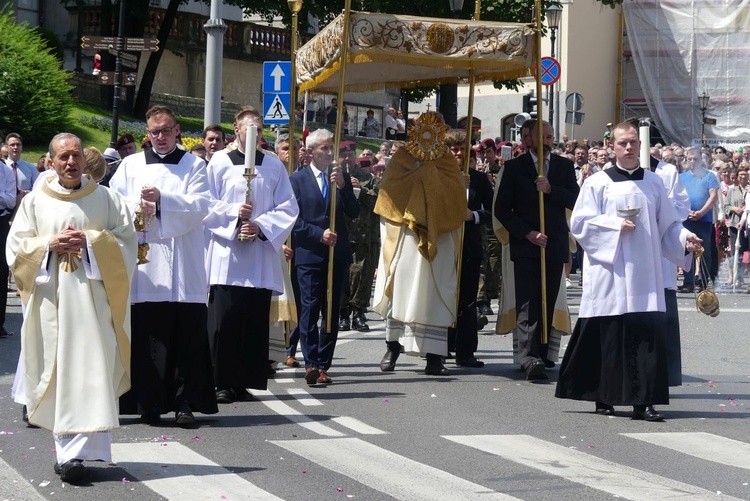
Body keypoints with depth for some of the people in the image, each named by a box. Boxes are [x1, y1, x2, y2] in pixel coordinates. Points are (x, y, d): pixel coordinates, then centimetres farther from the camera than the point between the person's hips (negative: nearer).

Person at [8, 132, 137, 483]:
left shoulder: (106, 199, 8)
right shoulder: (34, 202, 10)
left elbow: (127, 242, 3)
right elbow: (15, 248, 6)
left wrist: (90, 241, -10)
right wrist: (50, 244, -9)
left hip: (92, 297, -1)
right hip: (50, 299, 1)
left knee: (90, 372, -9)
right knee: (56, 373, 0)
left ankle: (75, 452, -9)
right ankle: (69, 450, 7)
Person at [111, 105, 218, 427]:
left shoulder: (194, 165, 11)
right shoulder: (131, 165, 16)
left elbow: (200, 206, -4)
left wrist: (162, 199, -16)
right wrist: (137, 208, -14)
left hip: (182, 269, -1)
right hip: (143, 261, 1)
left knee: (186, 336, -5)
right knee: (146, 334, -2)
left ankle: (184, 402, -1)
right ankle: (150, 404, 3)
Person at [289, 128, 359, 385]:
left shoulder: (342, 178, 13)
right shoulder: (297, 179, 2)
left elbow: (354, 213, 4)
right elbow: (294, 219, -3)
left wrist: (342, 186, -8)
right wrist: (319, 234, -13)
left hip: (337, 255, 4)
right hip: (308, 255, -4)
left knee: (332, 312, 5)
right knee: (309, 310, -10)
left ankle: (323, 364, 9)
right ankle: (311, 364, -13)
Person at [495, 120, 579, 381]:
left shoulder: (564, 166, 10)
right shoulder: (514, 167, 3)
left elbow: (575, 200, 0)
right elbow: (502, 209, 0)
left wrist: (551, 189, -17)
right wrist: (527, 233, -10)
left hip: (555, 244, 3)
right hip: (526, 243, -3)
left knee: (548, 303, 6)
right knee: (528, 303, -12)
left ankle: (541, 353, 15)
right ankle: (530, 359, -20)